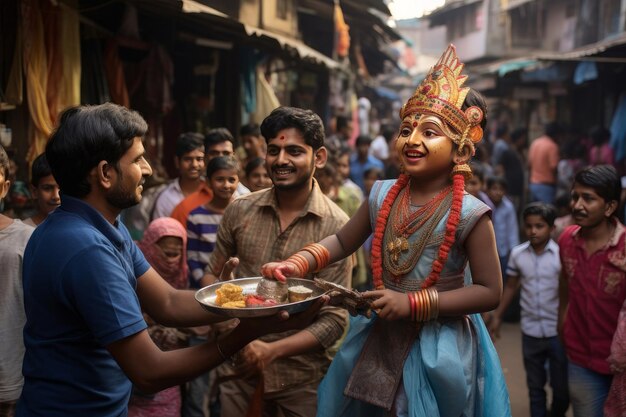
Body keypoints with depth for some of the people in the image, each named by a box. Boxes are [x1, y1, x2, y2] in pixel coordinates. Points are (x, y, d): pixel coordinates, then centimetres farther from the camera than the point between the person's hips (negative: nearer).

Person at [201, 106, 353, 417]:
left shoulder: (336, 226, -11)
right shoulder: (239, 210, -3)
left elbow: (334, 321, -11)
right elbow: (212, 275, 7)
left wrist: (272, 350, -21)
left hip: (299, 377, -2)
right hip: (236, 367, 2)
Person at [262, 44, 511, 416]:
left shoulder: (469, 214, -18)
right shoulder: (383, 196, -4)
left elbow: (490, 292, -16)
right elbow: (343, 241, 9)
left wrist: (413, 304, -21)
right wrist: (298, 264, -9)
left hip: (439, 349, -5)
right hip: (380, 340, 5)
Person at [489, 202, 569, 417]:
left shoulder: (561, 254, -14)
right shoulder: (517, 254, -3)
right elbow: (511, 287, 9)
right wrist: (497, 316, 10)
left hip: (558, 332, -2)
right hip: (530, 332, 2)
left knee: (562, 387, 10)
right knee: (535, 387, 14)